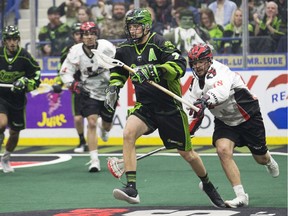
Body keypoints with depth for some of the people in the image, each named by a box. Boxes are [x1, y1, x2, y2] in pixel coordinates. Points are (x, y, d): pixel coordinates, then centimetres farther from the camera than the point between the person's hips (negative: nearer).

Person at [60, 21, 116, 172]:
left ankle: (103, 126, 57)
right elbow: (65, 72, -4)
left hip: (108, 91, 1)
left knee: (106, 126, 15)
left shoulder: (106, 47, -17)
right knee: (92, 123, -16)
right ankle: (94, 161, -13)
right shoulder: (76, 52, -13)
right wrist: (72, 84, -20)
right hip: (89, 93, -1)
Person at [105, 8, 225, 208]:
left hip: (170, 107, -4)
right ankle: (131, 189, -27)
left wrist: (153, 70, -37)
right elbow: (118, 71, 23)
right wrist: (113, 87, 5)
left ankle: (207, 184, 38)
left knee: (187, 154, 7)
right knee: (128, 133, -26)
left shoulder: (160, 44, -14)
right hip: (145, 106, 4)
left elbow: (180, 65, -27)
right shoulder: (125, 50, 3)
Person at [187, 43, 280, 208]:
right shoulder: (196, 84, -2)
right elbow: (196, 114, 10)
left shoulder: (219, 71, -27)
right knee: (223, 150, -22)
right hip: (225, 121, 5)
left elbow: (222, 92, -50)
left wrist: (205, 101, -67)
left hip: (249, 117, -5)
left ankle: (269, 160, 53)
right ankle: (241, 196, -19)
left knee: (261, 158, 11)